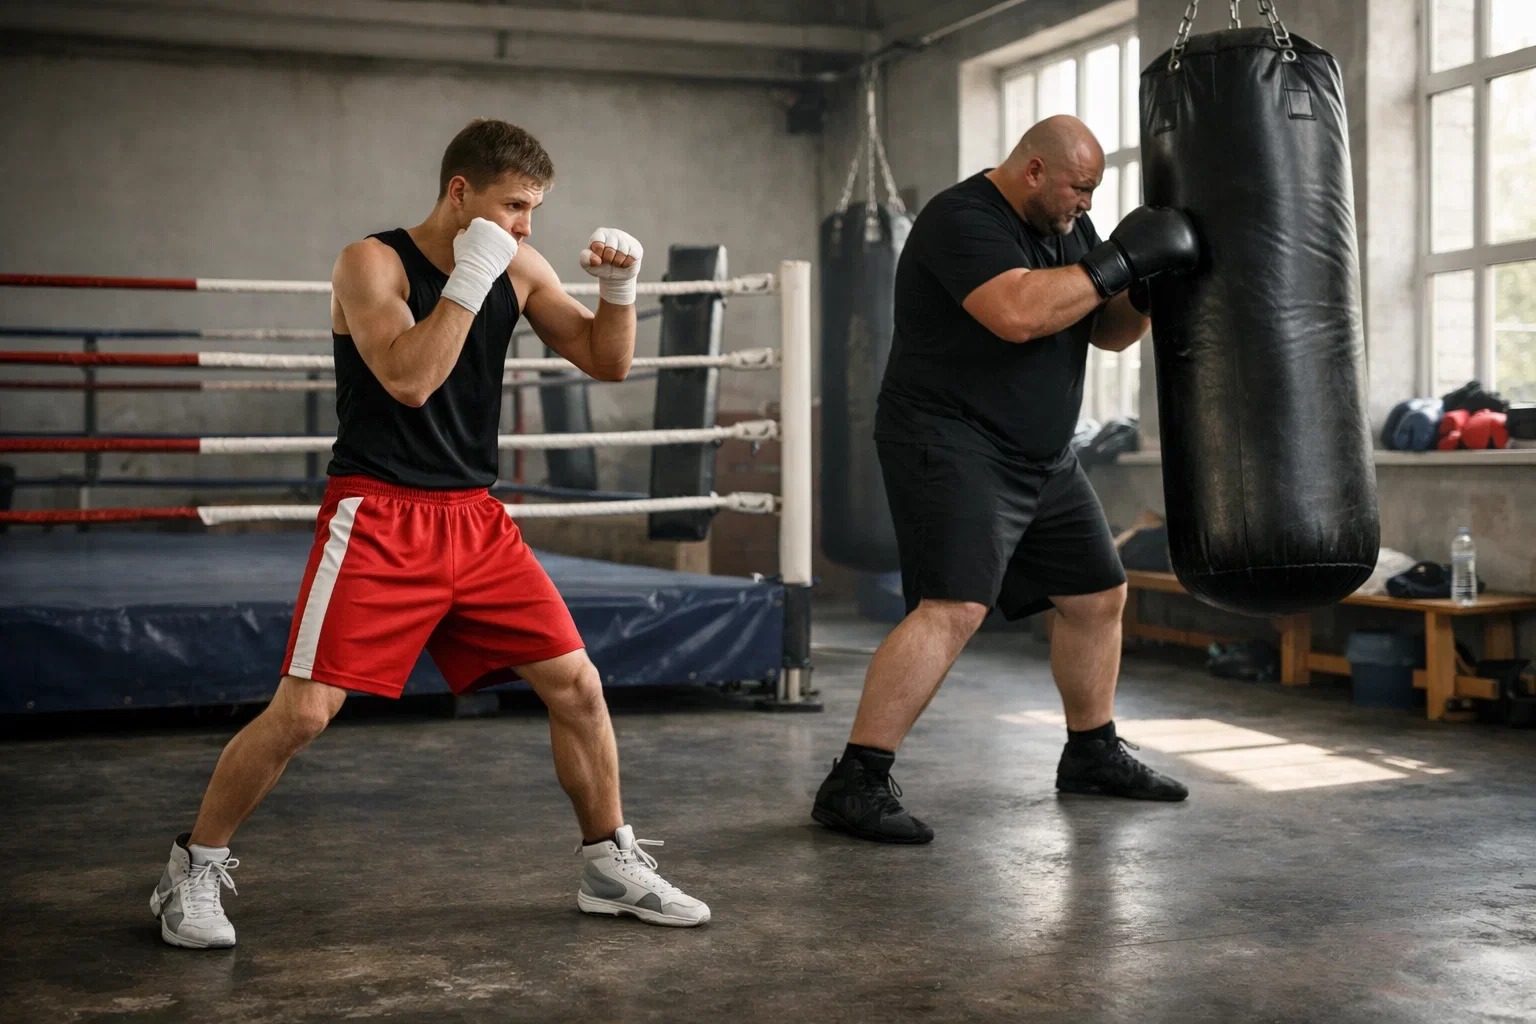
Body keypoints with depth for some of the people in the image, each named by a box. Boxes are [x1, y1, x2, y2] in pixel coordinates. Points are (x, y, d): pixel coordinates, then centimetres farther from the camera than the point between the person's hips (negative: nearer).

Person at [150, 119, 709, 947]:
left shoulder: (519, 269, 6)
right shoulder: (371, 262, -10)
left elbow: (606, 362, 9)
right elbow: (408, 378, -25)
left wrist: (618, 286, -8)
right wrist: (472, 277, -23)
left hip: (476, 519, 6)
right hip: (377, 516, -5)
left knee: (575, 683, 2)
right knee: (303, 709, -10)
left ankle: (612, 867, 18)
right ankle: (193, 870, 11)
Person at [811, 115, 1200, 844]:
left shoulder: (1064, 227, 12)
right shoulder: (962, 220, -16)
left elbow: (1109, 332, 16)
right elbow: (1018, 313, -32)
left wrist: (1143, 288, -5)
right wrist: (1118, 263, -24)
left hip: (1042, 456, 10)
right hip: (953, 448, -9)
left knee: (1098, 596, 15)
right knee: (954, 607, -22)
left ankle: (1092, 755, 33)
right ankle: (854, 785, -20)